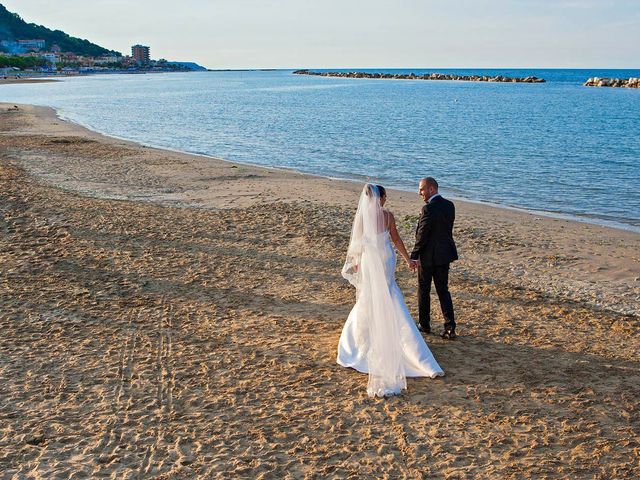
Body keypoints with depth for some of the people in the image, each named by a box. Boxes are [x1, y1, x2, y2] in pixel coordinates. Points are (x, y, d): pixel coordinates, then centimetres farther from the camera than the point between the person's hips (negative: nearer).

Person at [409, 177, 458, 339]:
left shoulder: (428, 208, -20)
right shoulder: (449, 205, 4)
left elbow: (422, 235, -18)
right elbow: (448, 230, 10)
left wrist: (413, 256, -11)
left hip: (428, 255, -7)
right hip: (444, 254, 7)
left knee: (424, 291, 11)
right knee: (443, 291, 10)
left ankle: (424, 325, 22)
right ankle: (450, 327, 4)